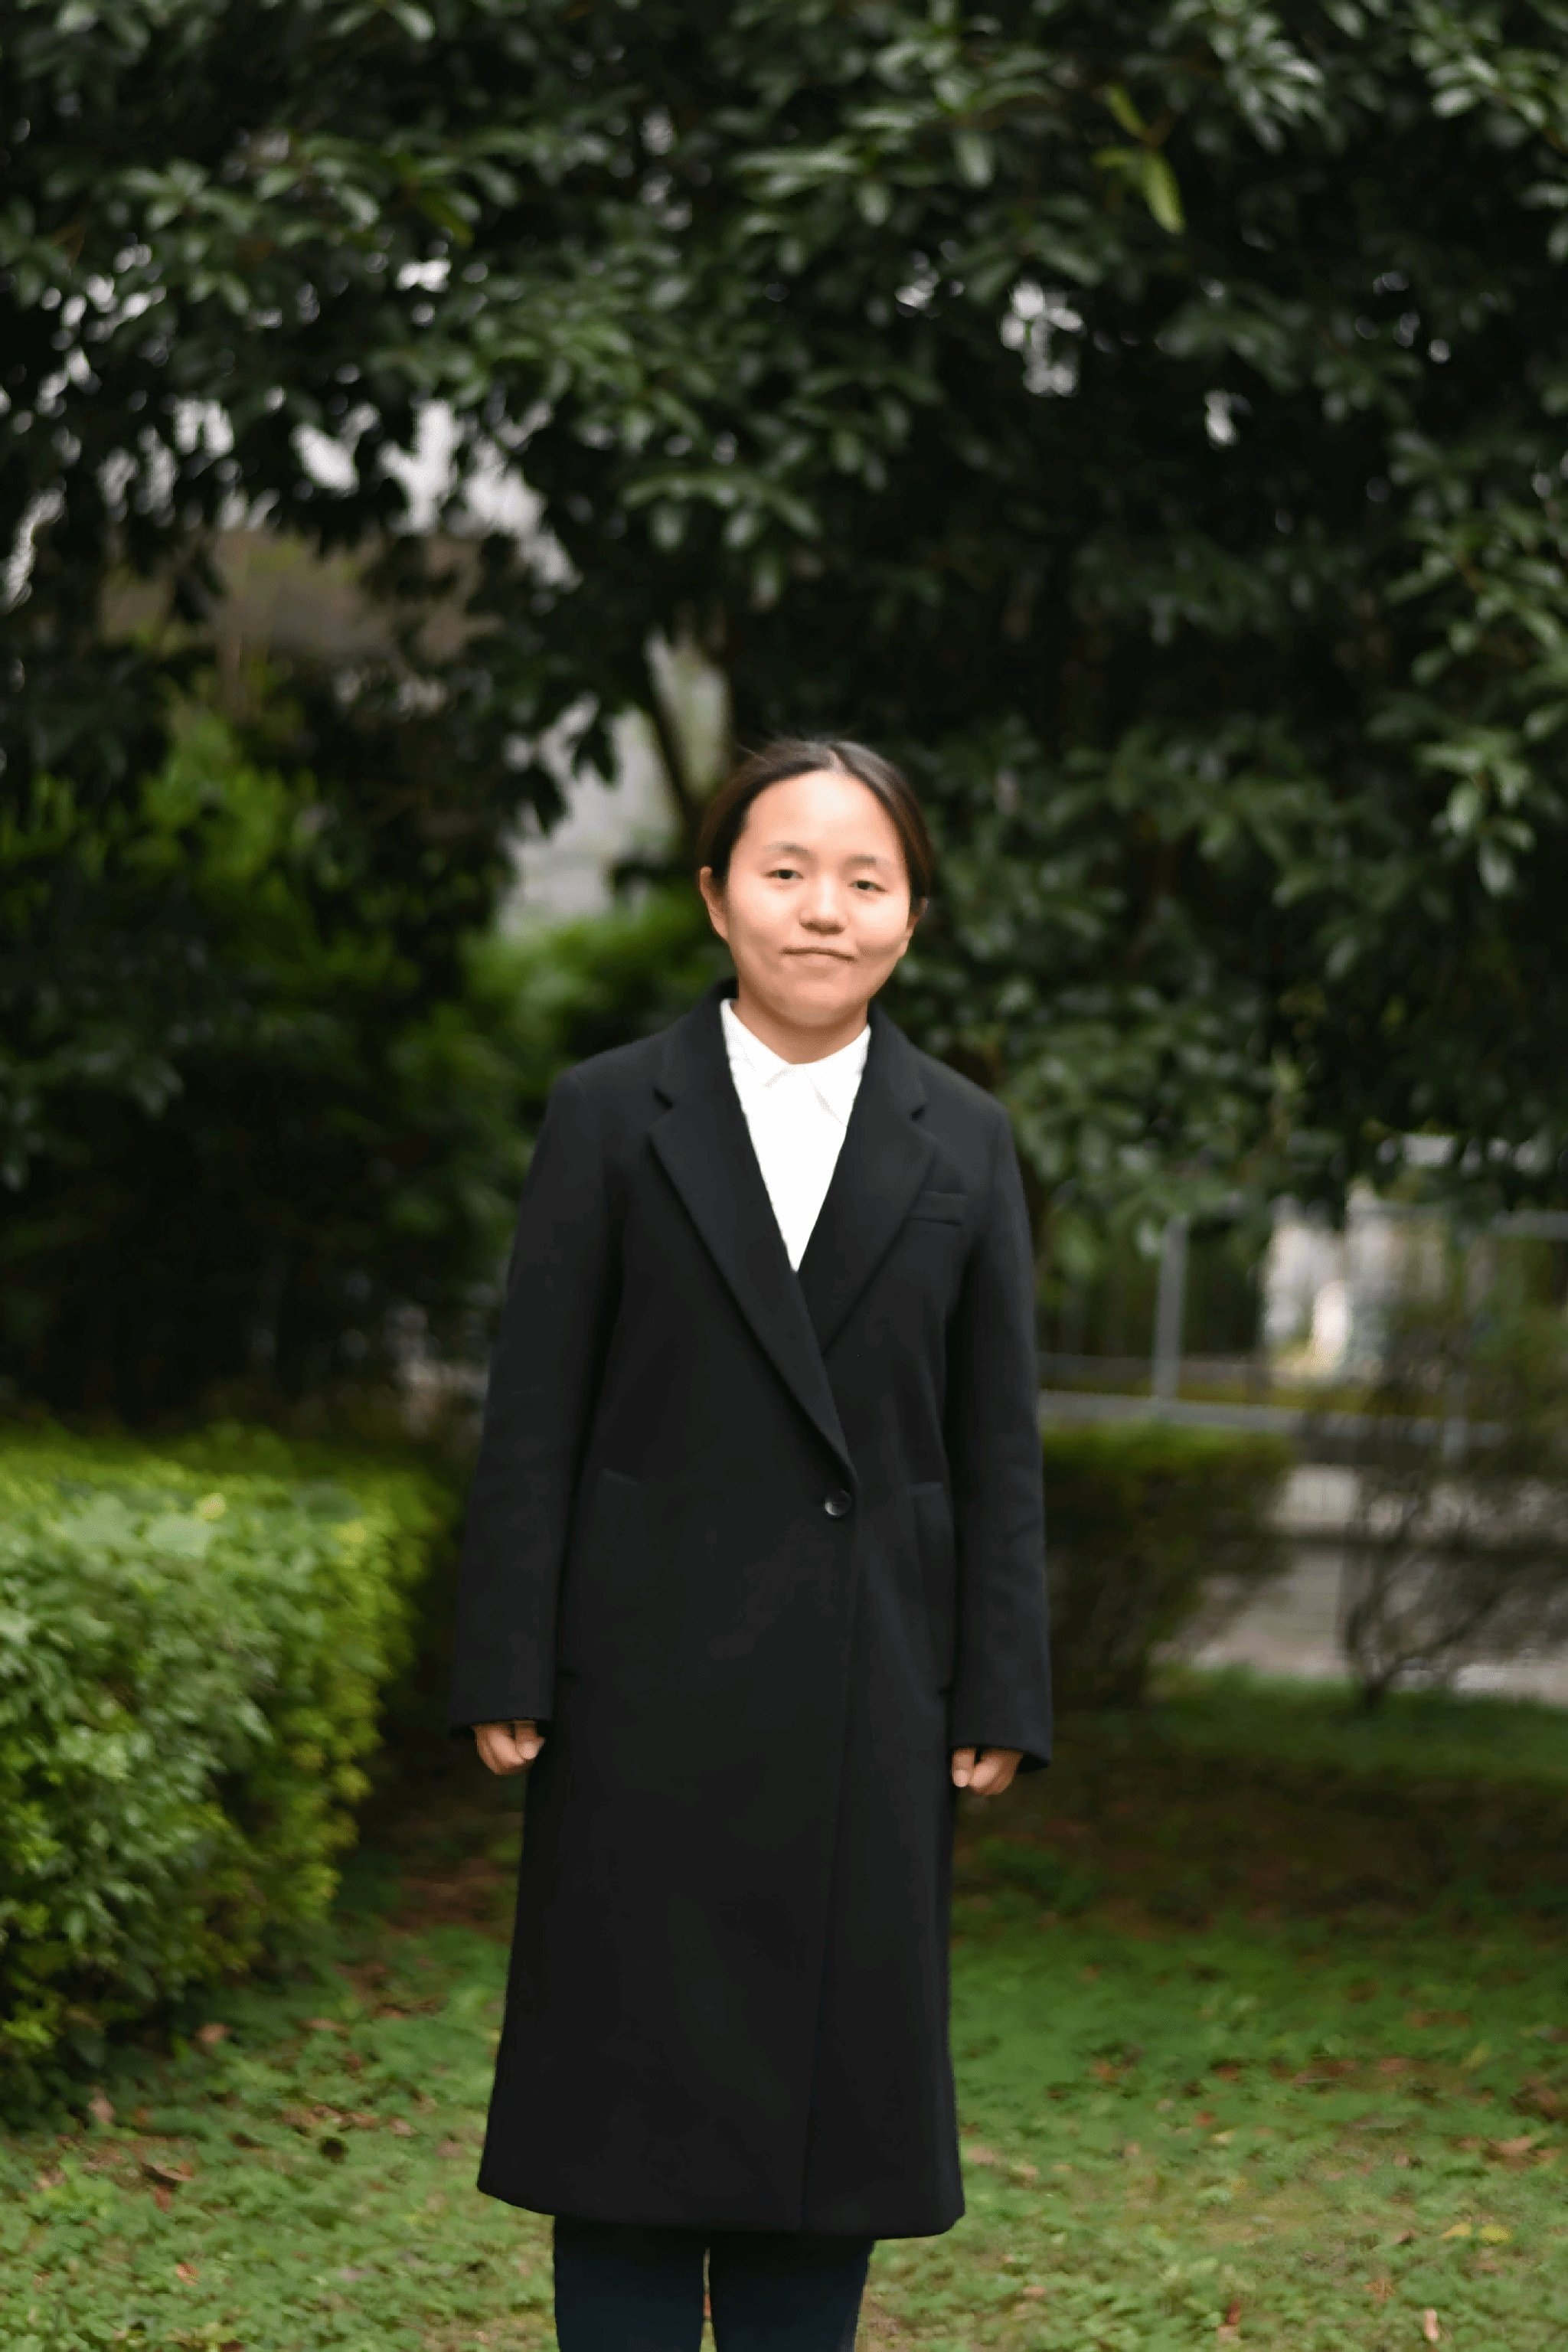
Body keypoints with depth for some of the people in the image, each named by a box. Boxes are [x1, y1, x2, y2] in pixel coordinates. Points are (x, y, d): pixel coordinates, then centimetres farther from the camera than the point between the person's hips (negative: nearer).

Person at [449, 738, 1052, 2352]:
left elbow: (999, 1443, 6)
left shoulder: (965, 1144, 7)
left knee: (834, 2083, 6)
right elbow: (533, 1416, -1)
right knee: (633, 2080, 2)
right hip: (652, 1677, -2)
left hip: (867, 1697, 2)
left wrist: (1000, 1698, 0)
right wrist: (507, 1675, -6)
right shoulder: (609, 1116, 2)